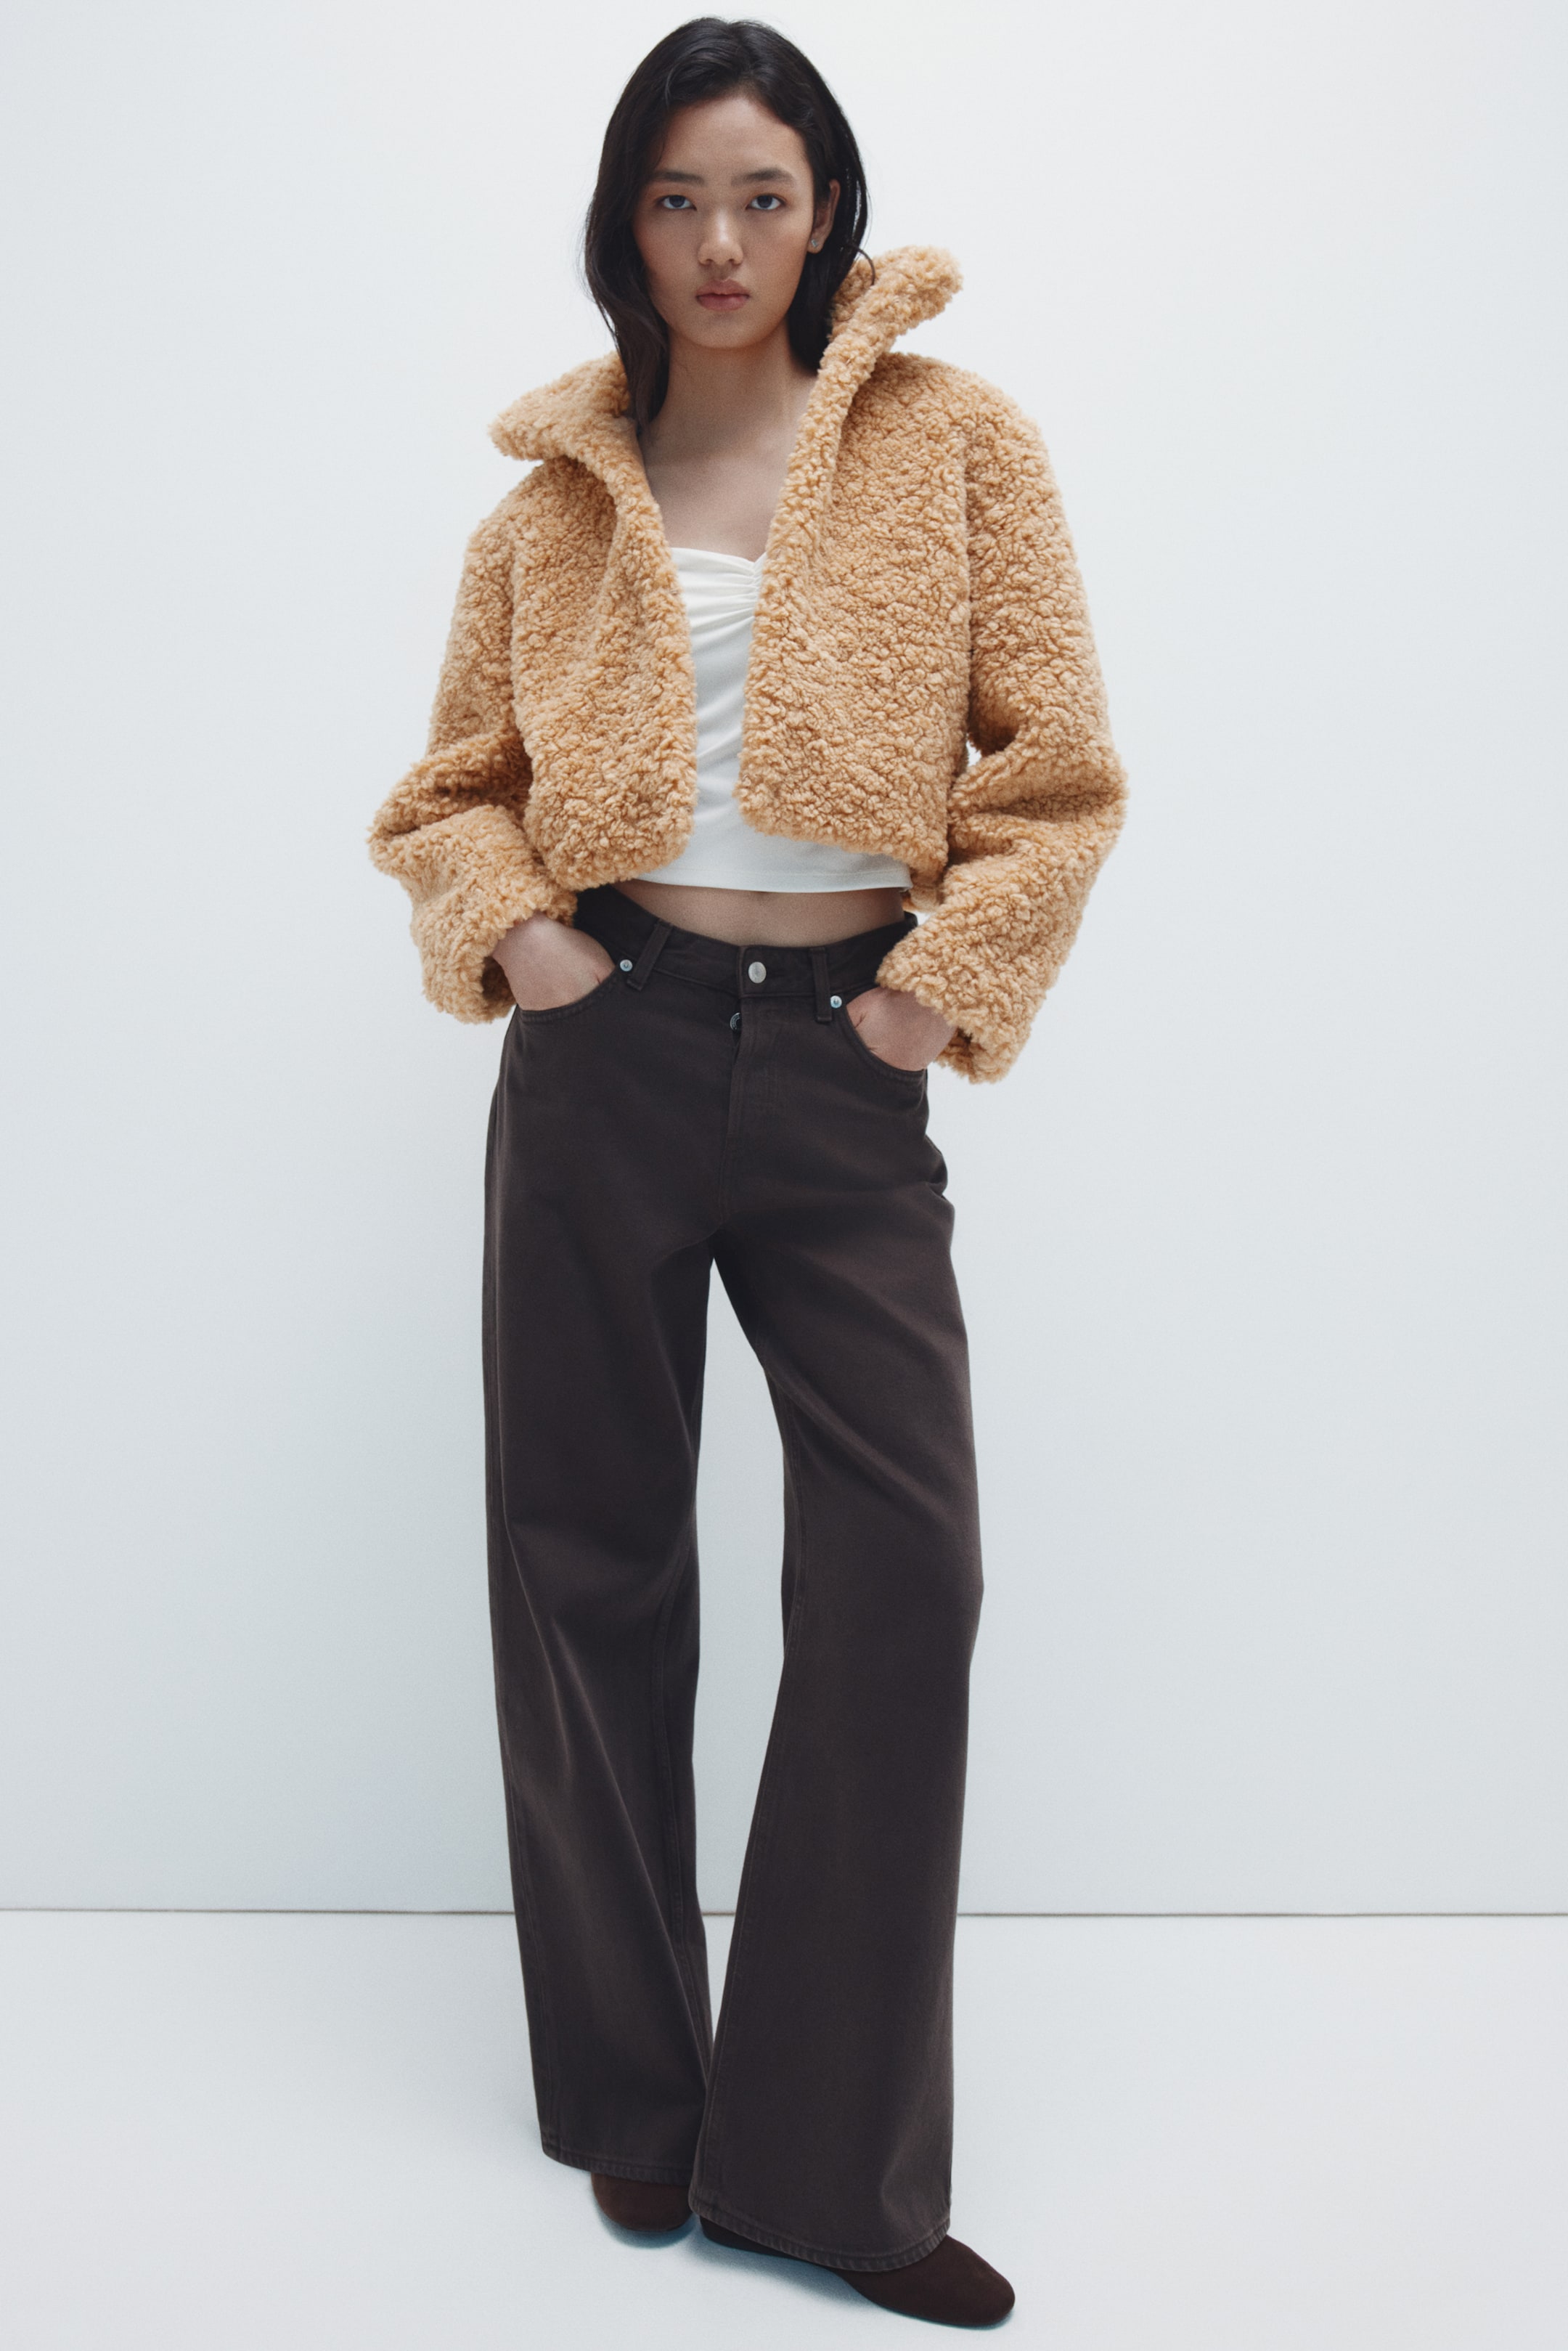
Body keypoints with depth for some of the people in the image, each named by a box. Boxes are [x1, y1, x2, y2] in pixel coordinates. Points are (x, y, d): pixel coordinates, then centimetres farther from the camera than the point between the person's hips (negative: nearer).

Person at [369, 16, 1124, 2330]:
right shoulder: (557, 492, 11)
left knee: (907, 1572, -7)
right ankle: (633, 2096, 25)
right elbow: (451, 789, 15)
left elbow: (1057, 769, 2)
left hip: (841, 1064, -1)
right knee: (592, 1565, 6)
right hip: (609, 1049, 2)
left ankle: (829, 2161, 9)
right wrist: (506, 926, -4)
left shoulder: (955, 445, 6)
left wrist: (947, 984, -8)